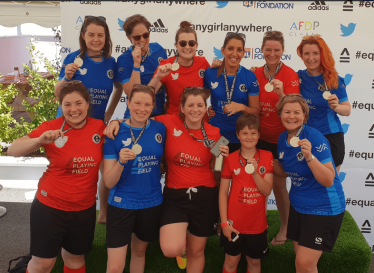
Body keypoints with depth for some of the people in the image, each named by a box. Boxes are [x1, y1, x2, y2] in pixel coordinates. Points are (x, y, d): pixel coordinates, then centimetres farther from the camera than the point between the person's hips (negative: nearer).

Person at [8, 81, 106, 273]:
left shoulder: (99, 127, -6)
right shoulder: (51, 127, -13)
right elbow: (12, 151, -13)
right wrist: (39, 140, -32)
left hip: (85, 208, 3)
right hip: (50, 207, -2)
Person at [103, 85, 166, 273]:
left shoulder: (160, 129, -5)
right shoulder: (115, 133, -13)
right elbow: (108, 183, -14)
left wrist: (155, 171, -6)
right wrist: (121, 162, -30)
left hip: (152, 203, 3)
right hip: (121, 204, -3)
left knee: (139, 251, 22)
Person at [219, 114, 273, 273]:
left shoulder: (267, 157, -4)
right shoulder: (230, 159, -7)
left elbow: (267, 191, -9)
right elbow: (223, 193, -5)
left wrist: (255, 173, -25)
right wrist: (224, 222, -9)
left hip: (257, 223, 2)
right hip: (234, 223, -1)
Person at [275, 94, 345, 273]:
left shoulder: (315, 138, -22)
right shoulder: (283, 138, -1)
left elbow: (328, 180, -25)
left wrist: (309, 156, -38)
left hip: (323, 209, -6)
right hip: (297, 206, 7)